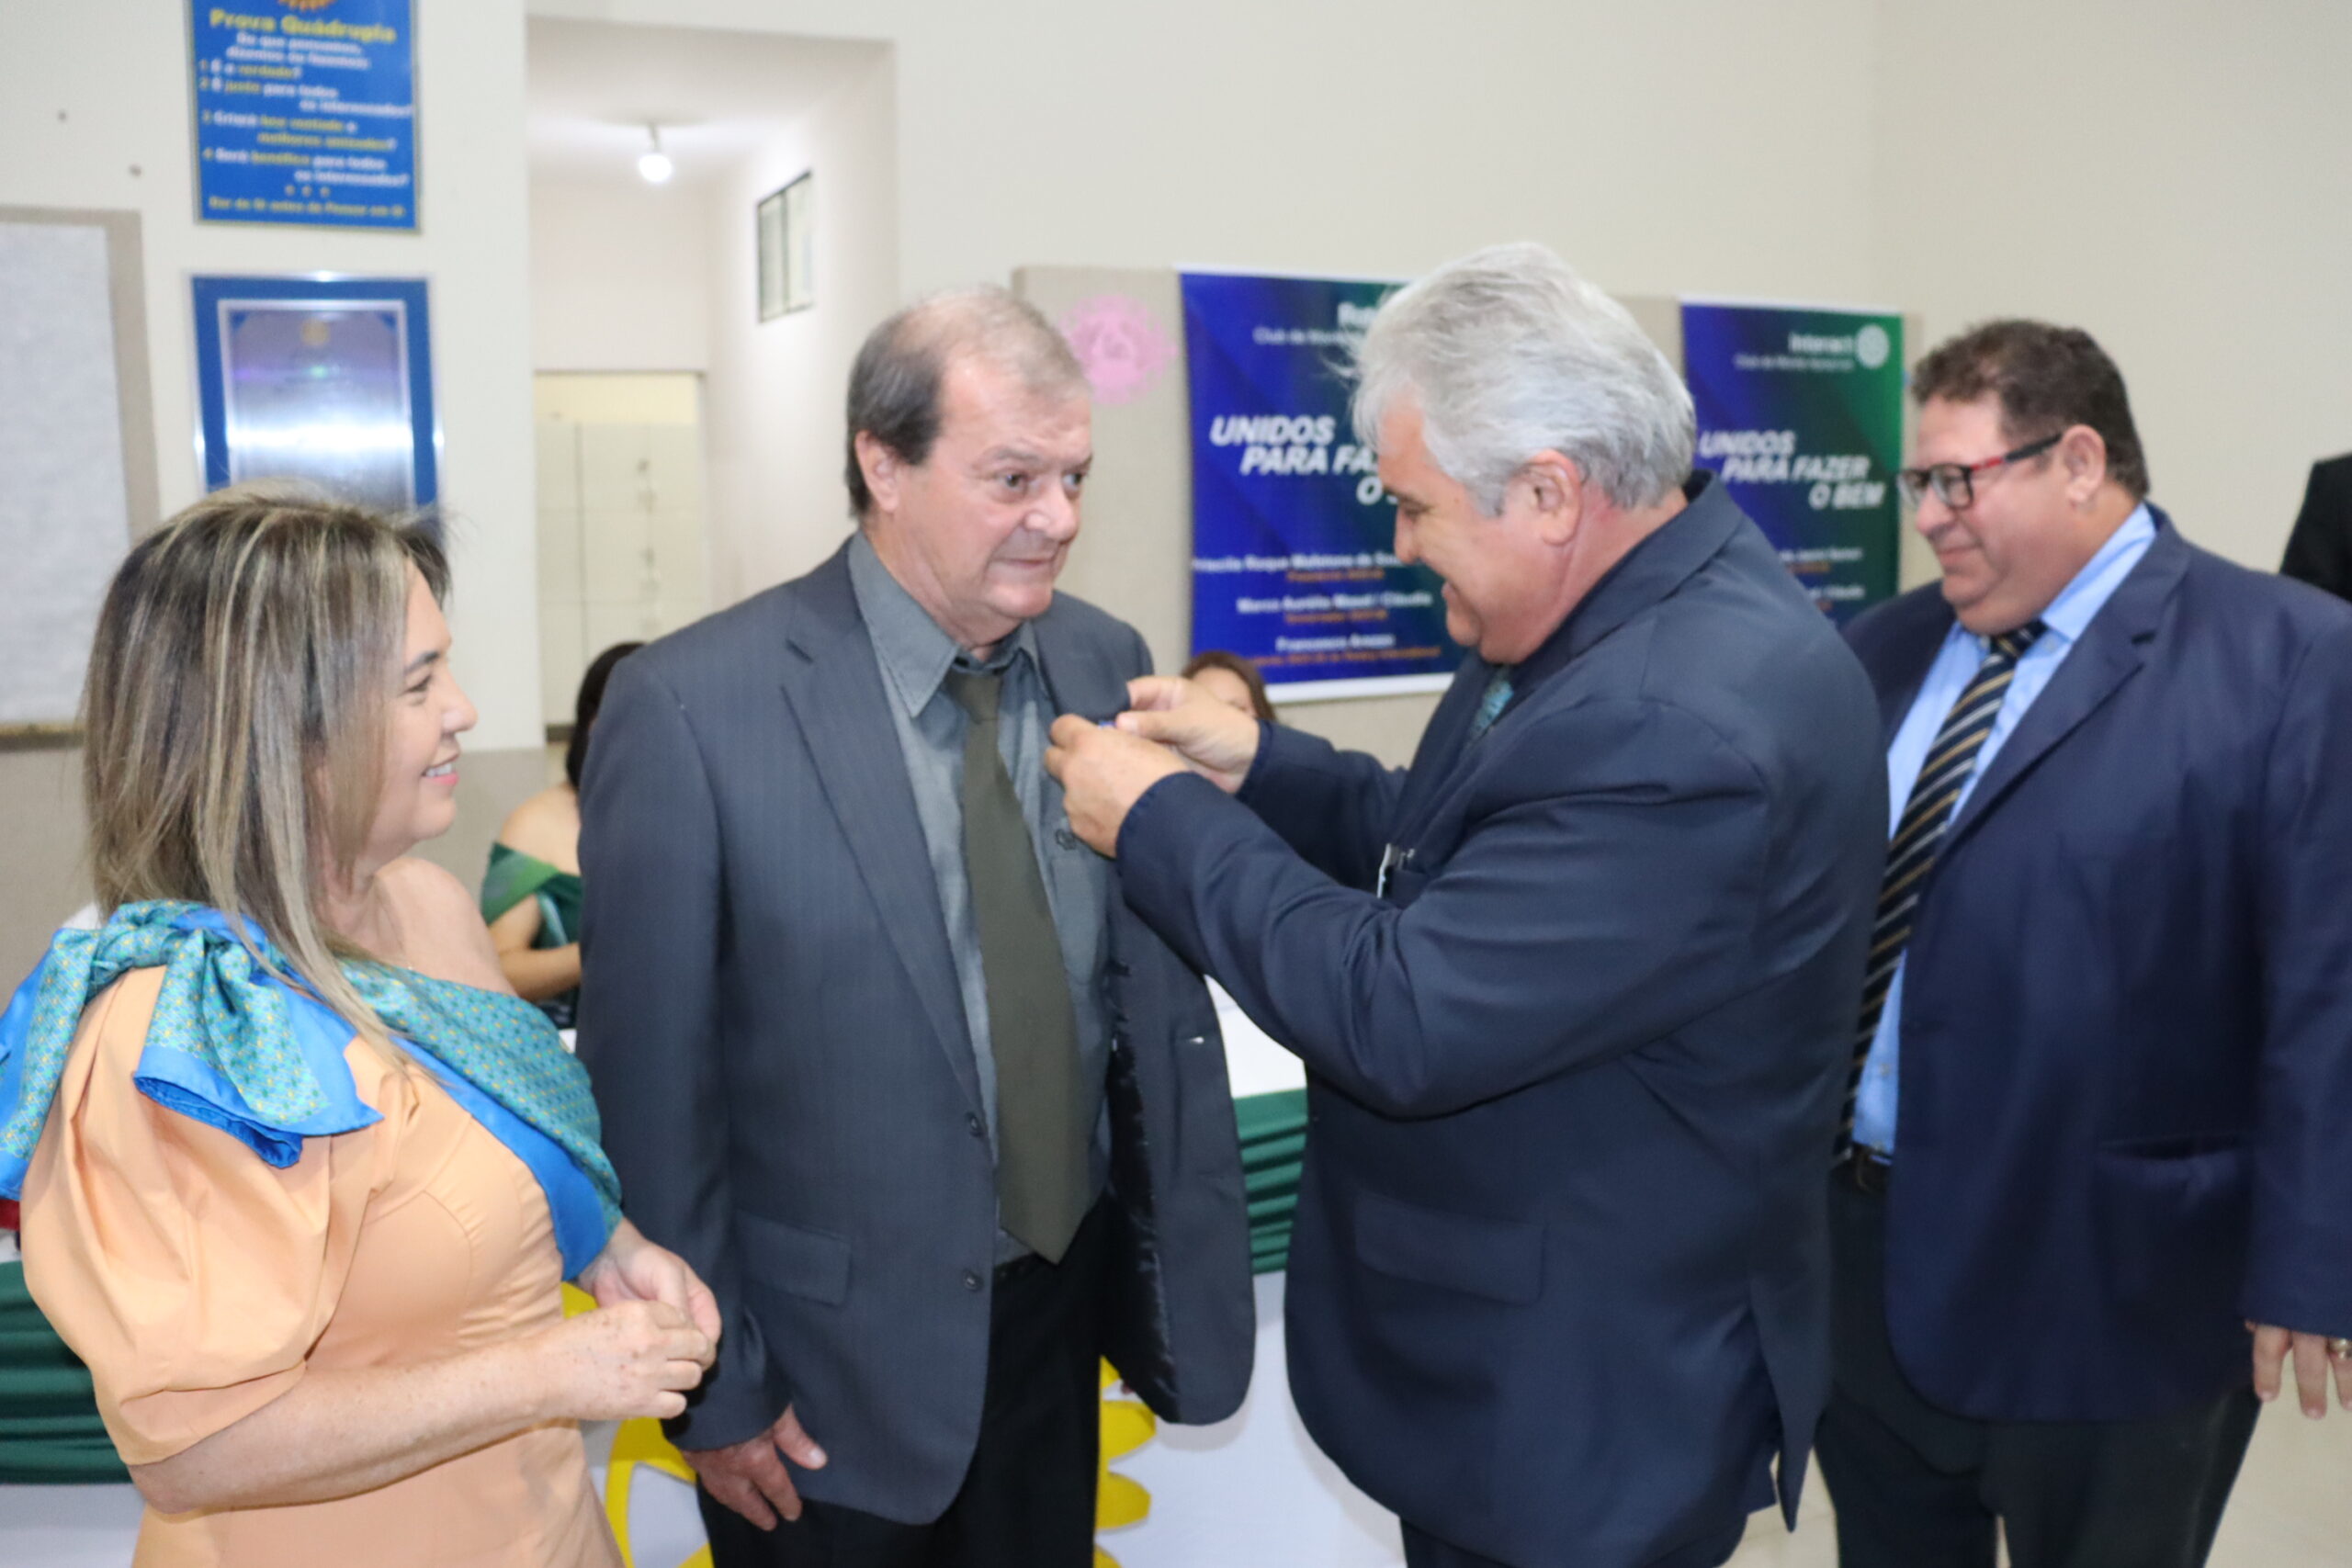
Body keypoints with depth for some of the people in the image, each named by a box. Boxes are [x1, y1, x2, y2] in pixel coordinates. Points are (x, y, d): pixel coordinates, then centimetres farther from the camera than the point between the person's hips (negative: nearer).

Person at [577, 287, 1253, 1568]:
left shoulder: (1107, 666, -3)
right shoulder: (690, 708, -18)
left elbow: (1163, 988, 3)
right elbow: (649, 1081, -12)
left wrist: (1188, 1266, 3)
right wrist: (711, 1388, -7)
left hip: (1064, 1317, 4)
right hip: (830, 1369, -4)